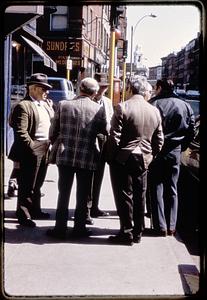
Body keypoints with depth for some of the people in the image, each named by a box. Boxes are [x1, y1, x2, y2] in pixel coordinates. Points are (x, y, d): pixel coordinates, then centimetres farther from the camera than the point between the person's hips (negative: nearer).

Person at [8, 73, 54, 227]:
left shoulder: (45, 105, 13)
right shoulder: (23, 106, -14)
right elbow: (20, 132, -20)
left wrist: (52, 144, 7)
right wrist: (33, 147, -17)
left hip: (45, 151, 8)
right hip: (32, 152, -8)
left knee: (37, 184, 19)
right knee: (27, 185, 0)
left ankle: (35, 210, 31)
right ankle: (23, 215, 10)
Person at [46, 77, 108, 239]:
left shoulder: (63, 105, -4)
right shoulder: (98, 109, -8)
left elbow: (53, 131, 2)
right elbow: (105, 131, 4)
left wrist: (56, 144, 21)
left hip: (65, 156, 1)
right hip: (87, 159, -1)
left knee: (63, 194, 11)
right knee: (83, 196, 11)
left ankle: (60, 228, 14)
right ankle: (79, 228, 16)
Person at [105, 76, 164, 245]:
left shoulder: (122, 108, -13)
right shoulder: (155, 111, 4)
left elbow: (114, 137, -15)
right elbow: (159, 140, 8)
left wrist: (110, 157, -4)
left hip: (123, 158, -5)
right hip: (144, 160, 5)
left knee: (124, 196, 2)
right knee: (140, 197, 12)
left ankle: (127, 233, 6)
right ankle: (138, 233, 21)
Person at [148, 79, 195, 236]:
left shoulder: (153, 104, -10)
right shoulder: (185, 106, 3)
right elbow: (192, 131, 4)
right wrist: (181, 147, 13)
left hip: (156, 151, -3)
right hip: (175, 152, 4)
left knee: (157, 189, 4)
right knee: (172, 190, 12)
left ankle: (160, 226, 3)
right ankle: (171, 226, 13)